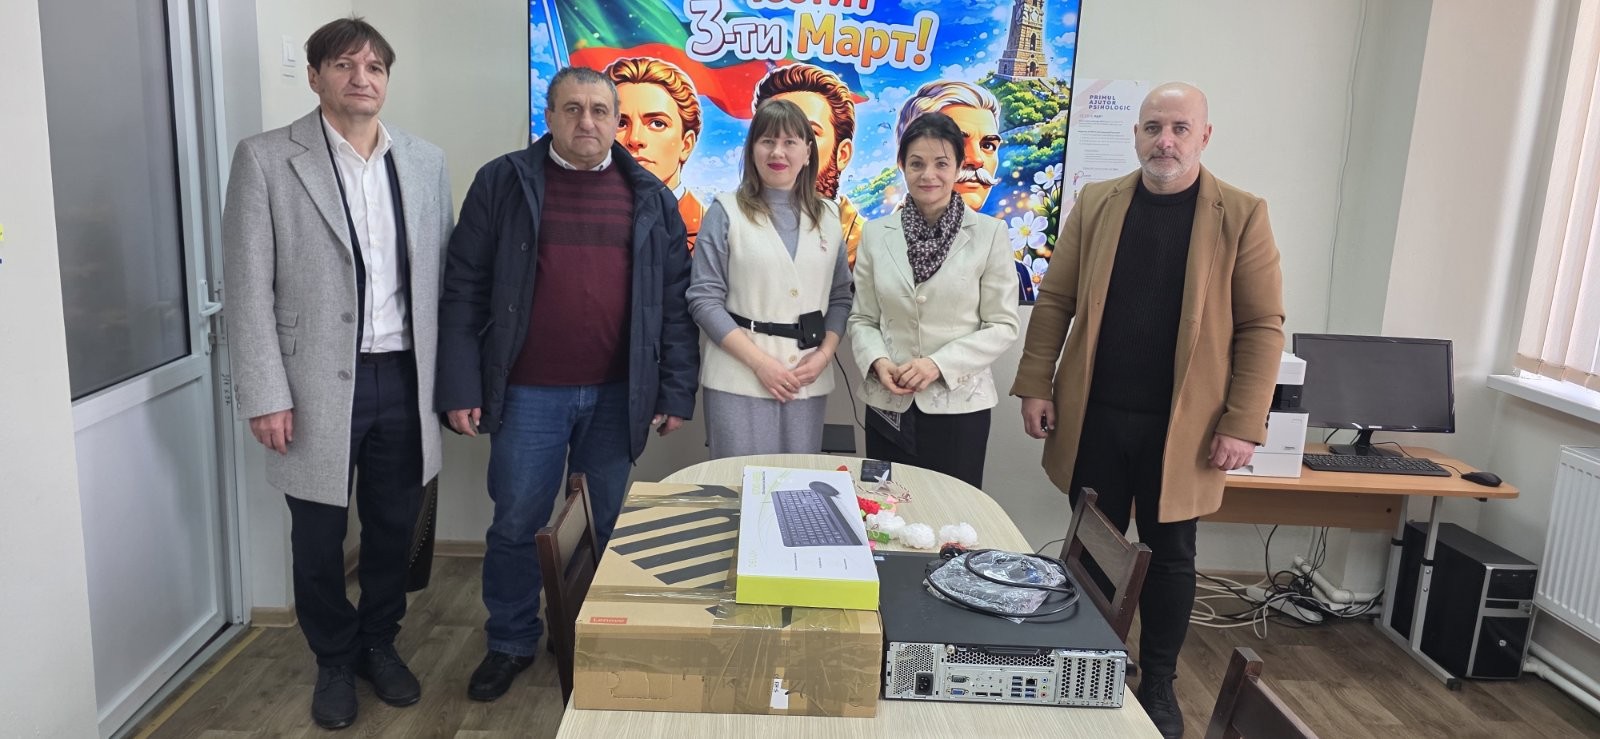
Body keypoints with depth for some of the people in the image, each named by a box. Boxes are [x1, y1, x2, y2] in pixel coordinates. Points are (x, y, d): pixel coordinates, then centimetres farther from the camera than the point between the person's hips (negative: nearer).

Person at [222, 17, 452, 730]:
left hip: (403, 379, 3)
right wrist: (266, 395, -10)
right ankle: (334, 659, 34)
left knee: (394, 527, 15)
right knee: (318, 538, 12)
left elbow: (442, 274, 8)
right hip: (319, 384, -2)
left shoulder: (426, 161, 5)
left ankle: (380, 643, 37)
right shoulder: (265, 158, -5)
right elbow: (248, 288, -6)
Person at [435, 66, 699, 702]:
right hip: (528, 394, -1)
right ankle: (511, 644, 29)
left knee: (618, 528, 12)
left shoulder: (649, 196, 5)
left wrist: (676, 391, 0)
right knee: (515, 527, 9)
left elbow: (674, 301, 4)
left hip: (619, 396, 1)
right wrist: (460, 388, -6)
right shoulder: (503, 183, 0)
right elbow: (464, 292, -1)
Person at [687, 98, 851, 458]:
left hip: (808, 378, 4)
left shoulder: (827, 216, 10)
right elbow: (704, 299, -7)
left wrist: (824, 355, -5)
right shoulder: (727, 211, -2)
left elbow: (841, 297, 12)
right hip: (741, 377, -3)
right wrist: (760, 362, -13)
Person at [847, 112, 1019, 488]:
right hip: (889, 407, 2)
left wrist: (940, 364, -15)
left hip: (959, 406, -2)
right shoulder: (876, 234, 3)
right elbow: (862, 319, 7)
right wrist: (878, 362, -12)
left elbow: (1003, 325, -4)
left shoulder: (989, 233, -4)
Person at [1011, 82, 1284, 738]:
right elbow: (1055, 301, 4)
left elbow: (1262, 326, -5)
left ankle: (1158, 683, 29)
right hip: (1094, 417, 2)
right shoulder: (1096, 204, 3)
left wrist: (1242, 424, -11)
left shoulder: (1242, 215, -4)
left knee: (1169, 557, 10)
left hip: (1182, 425, -2)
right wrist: (1035, 385, -2)